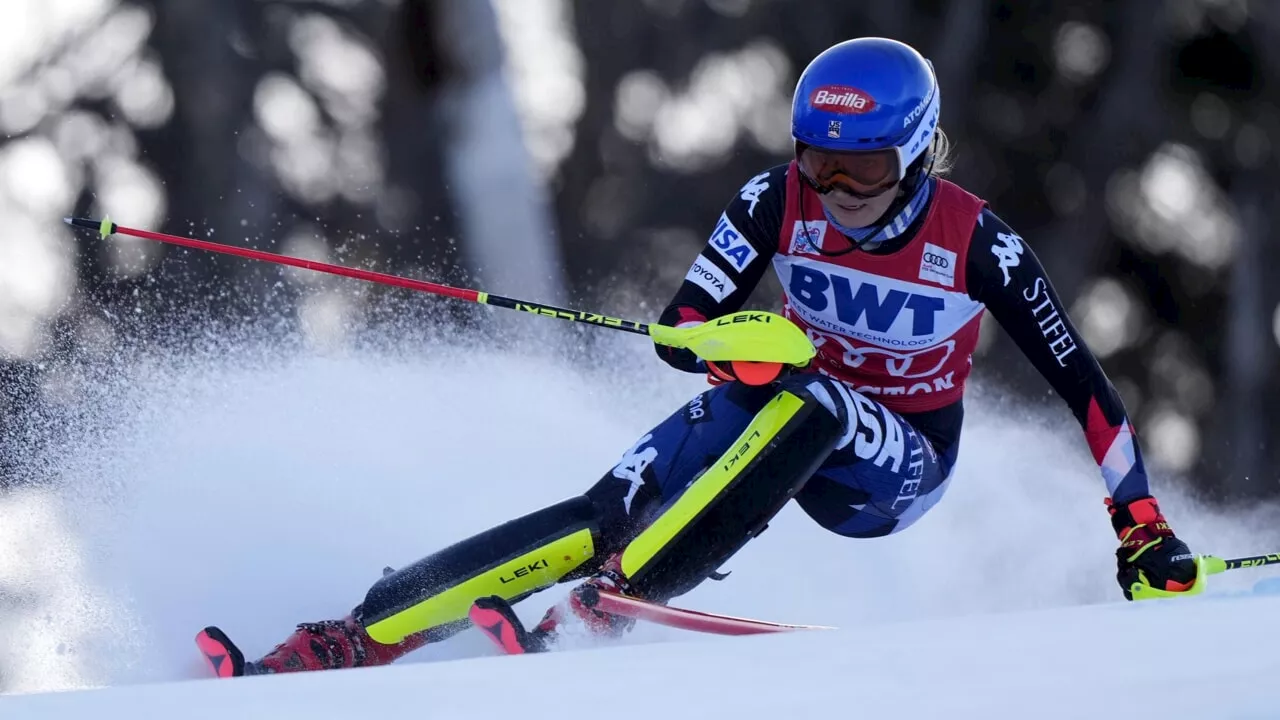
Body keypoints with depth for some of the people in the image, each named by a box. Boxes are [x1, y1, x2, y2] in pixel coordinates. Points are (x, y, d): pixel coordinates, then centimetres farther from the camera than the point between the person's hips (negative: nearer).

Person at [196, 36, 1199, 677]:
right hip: (776, 410, 2)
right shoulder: (779, 202, -14)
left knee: (805, 405, -37)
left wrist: (1142, 526, -16)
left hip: (900, 464, -2)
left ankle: (601, 607, -43)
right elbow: (680, 330, -14)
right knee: (608, 512, -24)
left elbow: (1081, 383, -14)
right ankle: (355, 638, -32)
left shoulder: (977, 243, -20)